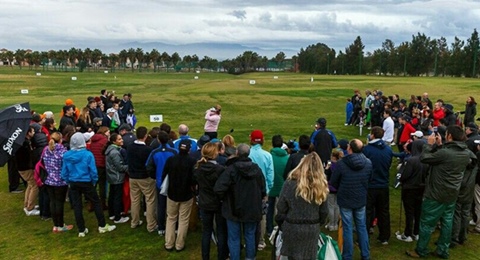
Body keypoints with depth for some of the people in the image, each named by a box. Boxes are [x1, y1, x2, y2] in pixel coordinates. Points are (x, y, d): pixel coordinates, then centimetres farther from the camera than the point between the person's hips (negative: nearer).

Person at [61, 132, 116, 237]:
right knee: (96, 203, 11)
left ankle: (81, 230, 18)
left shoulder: (66, 155, -6)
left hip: (73, 183, 3)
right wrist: (94, 182, 3)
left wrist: (68, 182, 13)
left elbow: (64, 172, -1)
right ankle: (102, 226, 18)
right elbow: (93, 171, -13)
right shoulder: (88, 154, -15)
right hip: (86, 183, -3)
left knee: (77, 206, 11)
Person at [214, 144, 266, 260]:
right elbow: (263, 189, 1)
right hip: (252, 209, 4)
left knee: (234, 238, 8)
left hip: (234, 209, -4)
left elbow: (218, 188, -26)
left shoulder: (231, 169, -19)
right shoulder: (257, 169, -5)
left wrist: (225, 197, -5)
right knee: (250, 236, 19)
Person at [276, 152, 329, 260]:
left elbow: (281, 208, -8)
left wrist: (280, 223, 8)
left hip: (293, 228, -2)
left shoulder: (291, 182, -12)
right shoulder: (320, 185, -4)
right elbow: (324, 211, 3)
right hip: (313, 229, 3)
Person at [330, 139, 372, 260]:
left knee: (347, 229, 6)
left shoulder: (341, 163, -20)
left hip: (345, 200, -3)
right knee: (362, 227, 16)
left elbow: (333, 182, -8)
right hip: (361, 200, 3)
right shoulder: (368, 163, -8)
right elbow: (369, 179, 9)